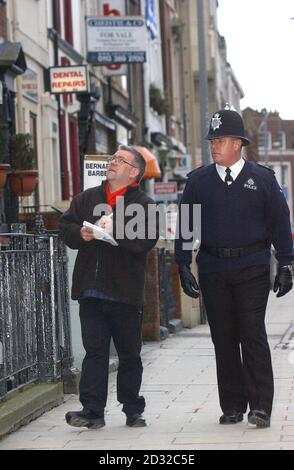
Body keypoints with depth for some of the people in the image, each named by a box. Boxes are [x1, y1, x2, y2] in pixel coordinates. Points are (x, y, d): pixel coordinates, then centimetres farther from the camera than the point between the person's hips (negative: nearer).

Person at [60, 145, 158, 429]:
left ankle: (133, 409, 20)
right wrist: (81, 234, -8)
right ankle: (92, 410, 1)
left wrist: (115, 231, -23)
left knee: (129, 353, 8)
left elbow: (146, 240, -15)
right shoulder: (86, 199, 13)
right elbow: (65, 227, 12)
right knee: (94, 350, 1)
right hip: (91, 290, 3)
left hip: (125, 293, -3)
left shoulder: (143, 204, -1)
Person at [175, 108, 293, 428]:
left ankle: (260, 407, -7)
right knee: (223, 339, 5)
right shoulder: (198, 181, 8)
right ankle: (232, 407, 13)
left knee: (253, 335, -9)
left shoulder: (262, 179, 3)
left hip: (252, 269, -2)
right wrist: (183, 266, 4)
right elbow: (185, 224, 10)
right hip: (212, 270, 2)